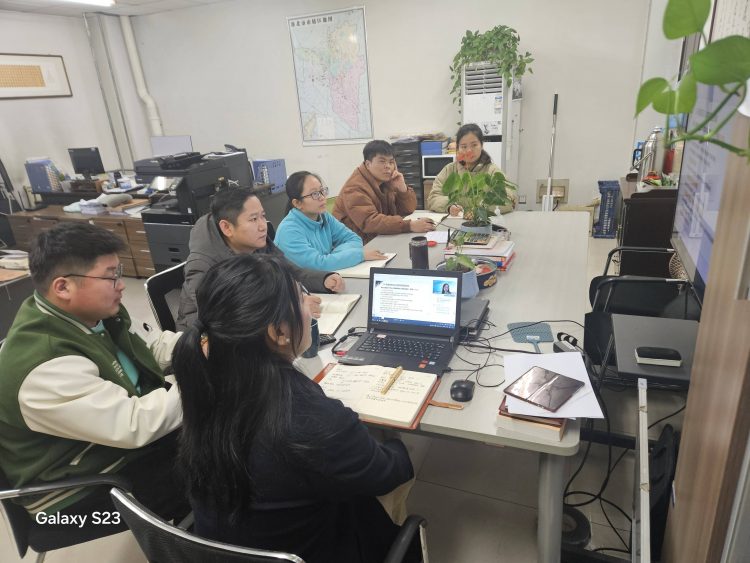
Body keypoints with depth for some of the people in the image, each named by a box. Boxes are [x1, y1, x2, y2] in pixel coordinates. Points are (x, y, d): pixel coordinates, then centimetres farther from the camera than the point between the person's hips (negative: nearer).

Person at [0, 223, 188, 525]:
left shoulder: (92, 311, -5)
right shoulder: (45, 367, -32)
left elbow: (155, 344, 5)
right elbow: (135, 425, -32)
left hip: (121, 429, 8)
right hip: (82, 487, -8)